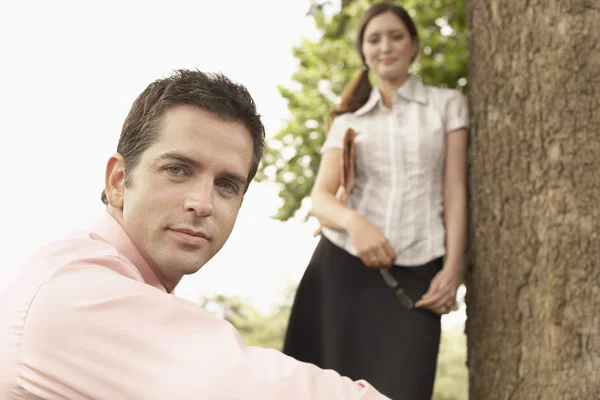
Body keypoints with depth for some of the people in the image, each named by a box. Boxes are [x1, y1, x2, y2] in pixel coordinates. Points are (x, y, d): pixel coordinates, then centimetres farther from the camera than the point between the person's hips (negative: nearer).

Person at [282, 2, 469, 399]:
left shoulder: (447, 103, 10)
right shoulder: (349, 119, 12)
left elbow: (454, 190, 5)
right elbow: (321, 197, 1)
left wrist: (452, 269, -6)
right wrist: (354, 221, -21)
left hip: (415, 274, -1)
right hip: (344, 265, 2)